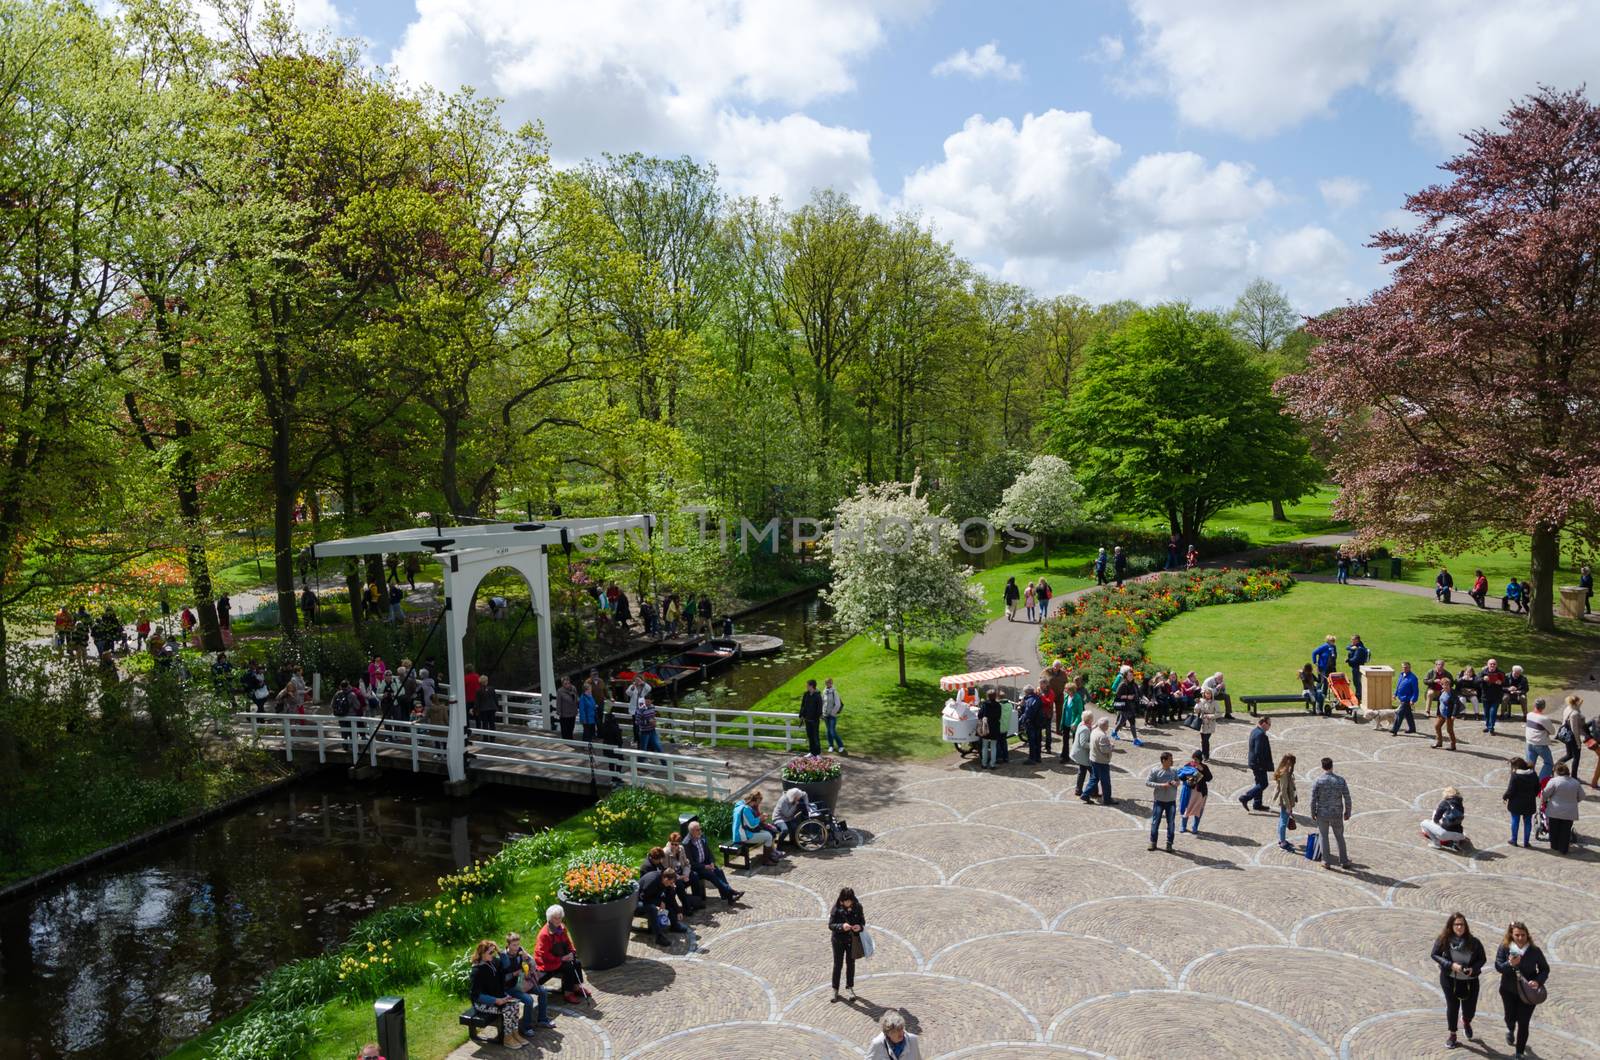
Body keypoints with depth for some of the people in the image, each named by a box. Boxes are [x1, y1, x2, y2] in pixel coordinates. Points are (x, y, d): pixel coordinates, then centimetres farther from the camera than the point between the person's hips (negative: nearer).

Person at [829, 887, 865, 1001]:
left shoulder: (857, 907, -10)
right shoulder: (837, 908, -16)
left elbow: (862, 921, 2)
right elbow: (830, 925, -16)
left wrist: (860, 927, -22)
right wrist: (842, 926, -33)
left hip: (853, 940, 2)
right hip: (839, 940, -2)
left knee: (851, 964, 13)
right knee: (837, 965, 7)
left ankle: (849, 988, 30)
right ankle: (835, 990, 22)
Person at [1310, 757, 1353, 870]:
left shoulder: (1317, 781, -13)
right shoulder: (1341, 780, -8)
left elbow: (1313, 800, -11)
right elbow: (1347, 798, -4)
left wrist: (1313, 813, 2)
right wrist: (1347, 812, 9)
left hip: (1322, 814, -2)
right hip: (1337, 814, 2)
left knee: (1323, 837, 12)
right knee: (1340, 837, 18)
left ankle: (1327, 862, 17)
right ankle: (1344, 862, 25)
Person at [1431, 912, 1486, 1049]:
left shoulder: (1473, 942, -11)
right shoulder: (1443, 940, -14)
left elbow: (1483, 959, -1)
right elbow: (1434, 955, -8)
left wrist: (1473, 968, -19)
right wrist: (1451, 965, -21)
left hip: (1470, 981, 1)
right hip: (1449, 979, -1)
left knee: (1470, 1008, 8)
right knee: (1452, 1006, 9)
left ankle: (1466, 1022, 46)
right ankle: (1452, 1035, 30)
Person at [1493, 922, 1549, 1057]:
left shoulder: (1535, 951, -13)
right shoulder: (1504, 948, -14)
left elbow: (1545, 969, -2)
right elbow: (1498, 966, -15)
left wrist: (1538, 981, -19)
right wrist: (1510, 964, -35)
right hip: (1508, 990, 1)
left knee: (1523, 1023, 4)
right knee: (1510, 1017, 15)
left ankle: (1520, 1052, 22)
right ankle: (1510, 1030, 53)